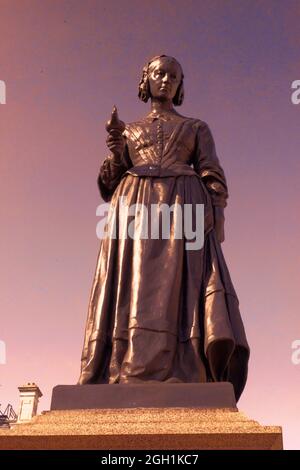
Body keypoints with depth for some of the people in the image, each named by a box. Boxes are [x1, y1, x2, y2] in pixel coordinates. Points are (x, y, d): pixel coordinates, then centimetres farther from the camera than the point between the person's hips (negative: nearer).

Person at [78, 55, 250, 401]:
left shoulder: (196, 128, 22)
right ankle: (125, 380, -24)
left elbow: (213, 178, 10)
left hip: (183, 209, -1)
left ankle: (183, 377, -28)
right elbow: (111, 183, 20)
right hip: (136, 210, 1)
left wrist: (216, 219, -7)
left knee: (179, 285, -19)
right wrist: (117, 155, -1)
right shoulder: (128, 132, 26)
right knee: (134, 286, -15)